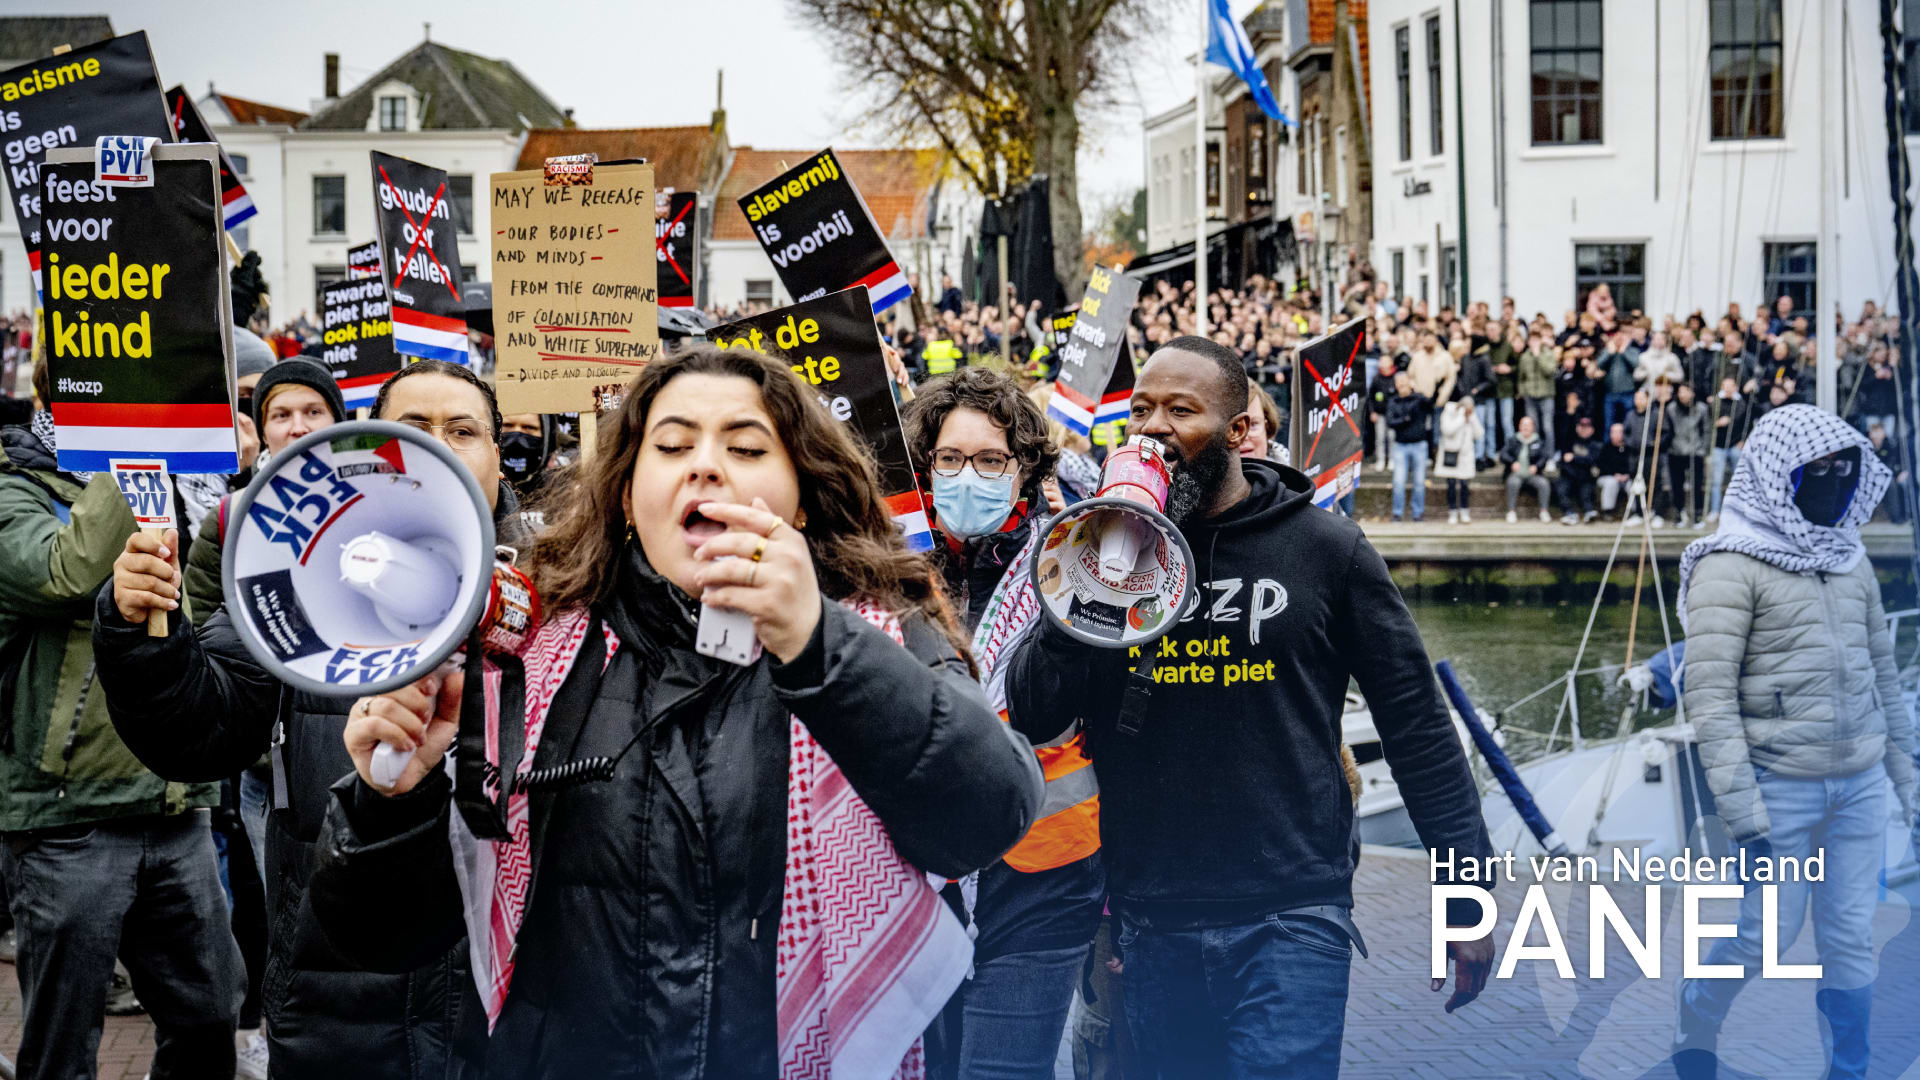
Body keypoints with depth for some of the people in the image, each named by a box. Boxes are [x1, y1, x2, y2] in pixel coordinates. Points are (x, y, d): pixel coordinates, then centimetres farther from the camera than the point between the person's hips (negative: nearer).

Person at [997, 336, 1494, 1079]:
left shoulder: (1324, 548, -2)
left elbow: (1415, 722, 1)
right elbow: (1034, 716, -4)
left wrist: (1467, 895, -1)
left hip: (1291, 919, -3)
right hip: (1153, 925, 3)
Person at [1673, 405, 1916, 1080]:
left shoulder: (1850, 558, 10)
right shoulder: (1733, 564, -11)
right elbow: (1710, 693, -15)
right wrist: (1740, 808, -18)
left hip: (1861, 785, 6)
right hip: (1782, 788, -6)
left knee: (1851, 940, 9)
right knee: (1766, 937, 1)